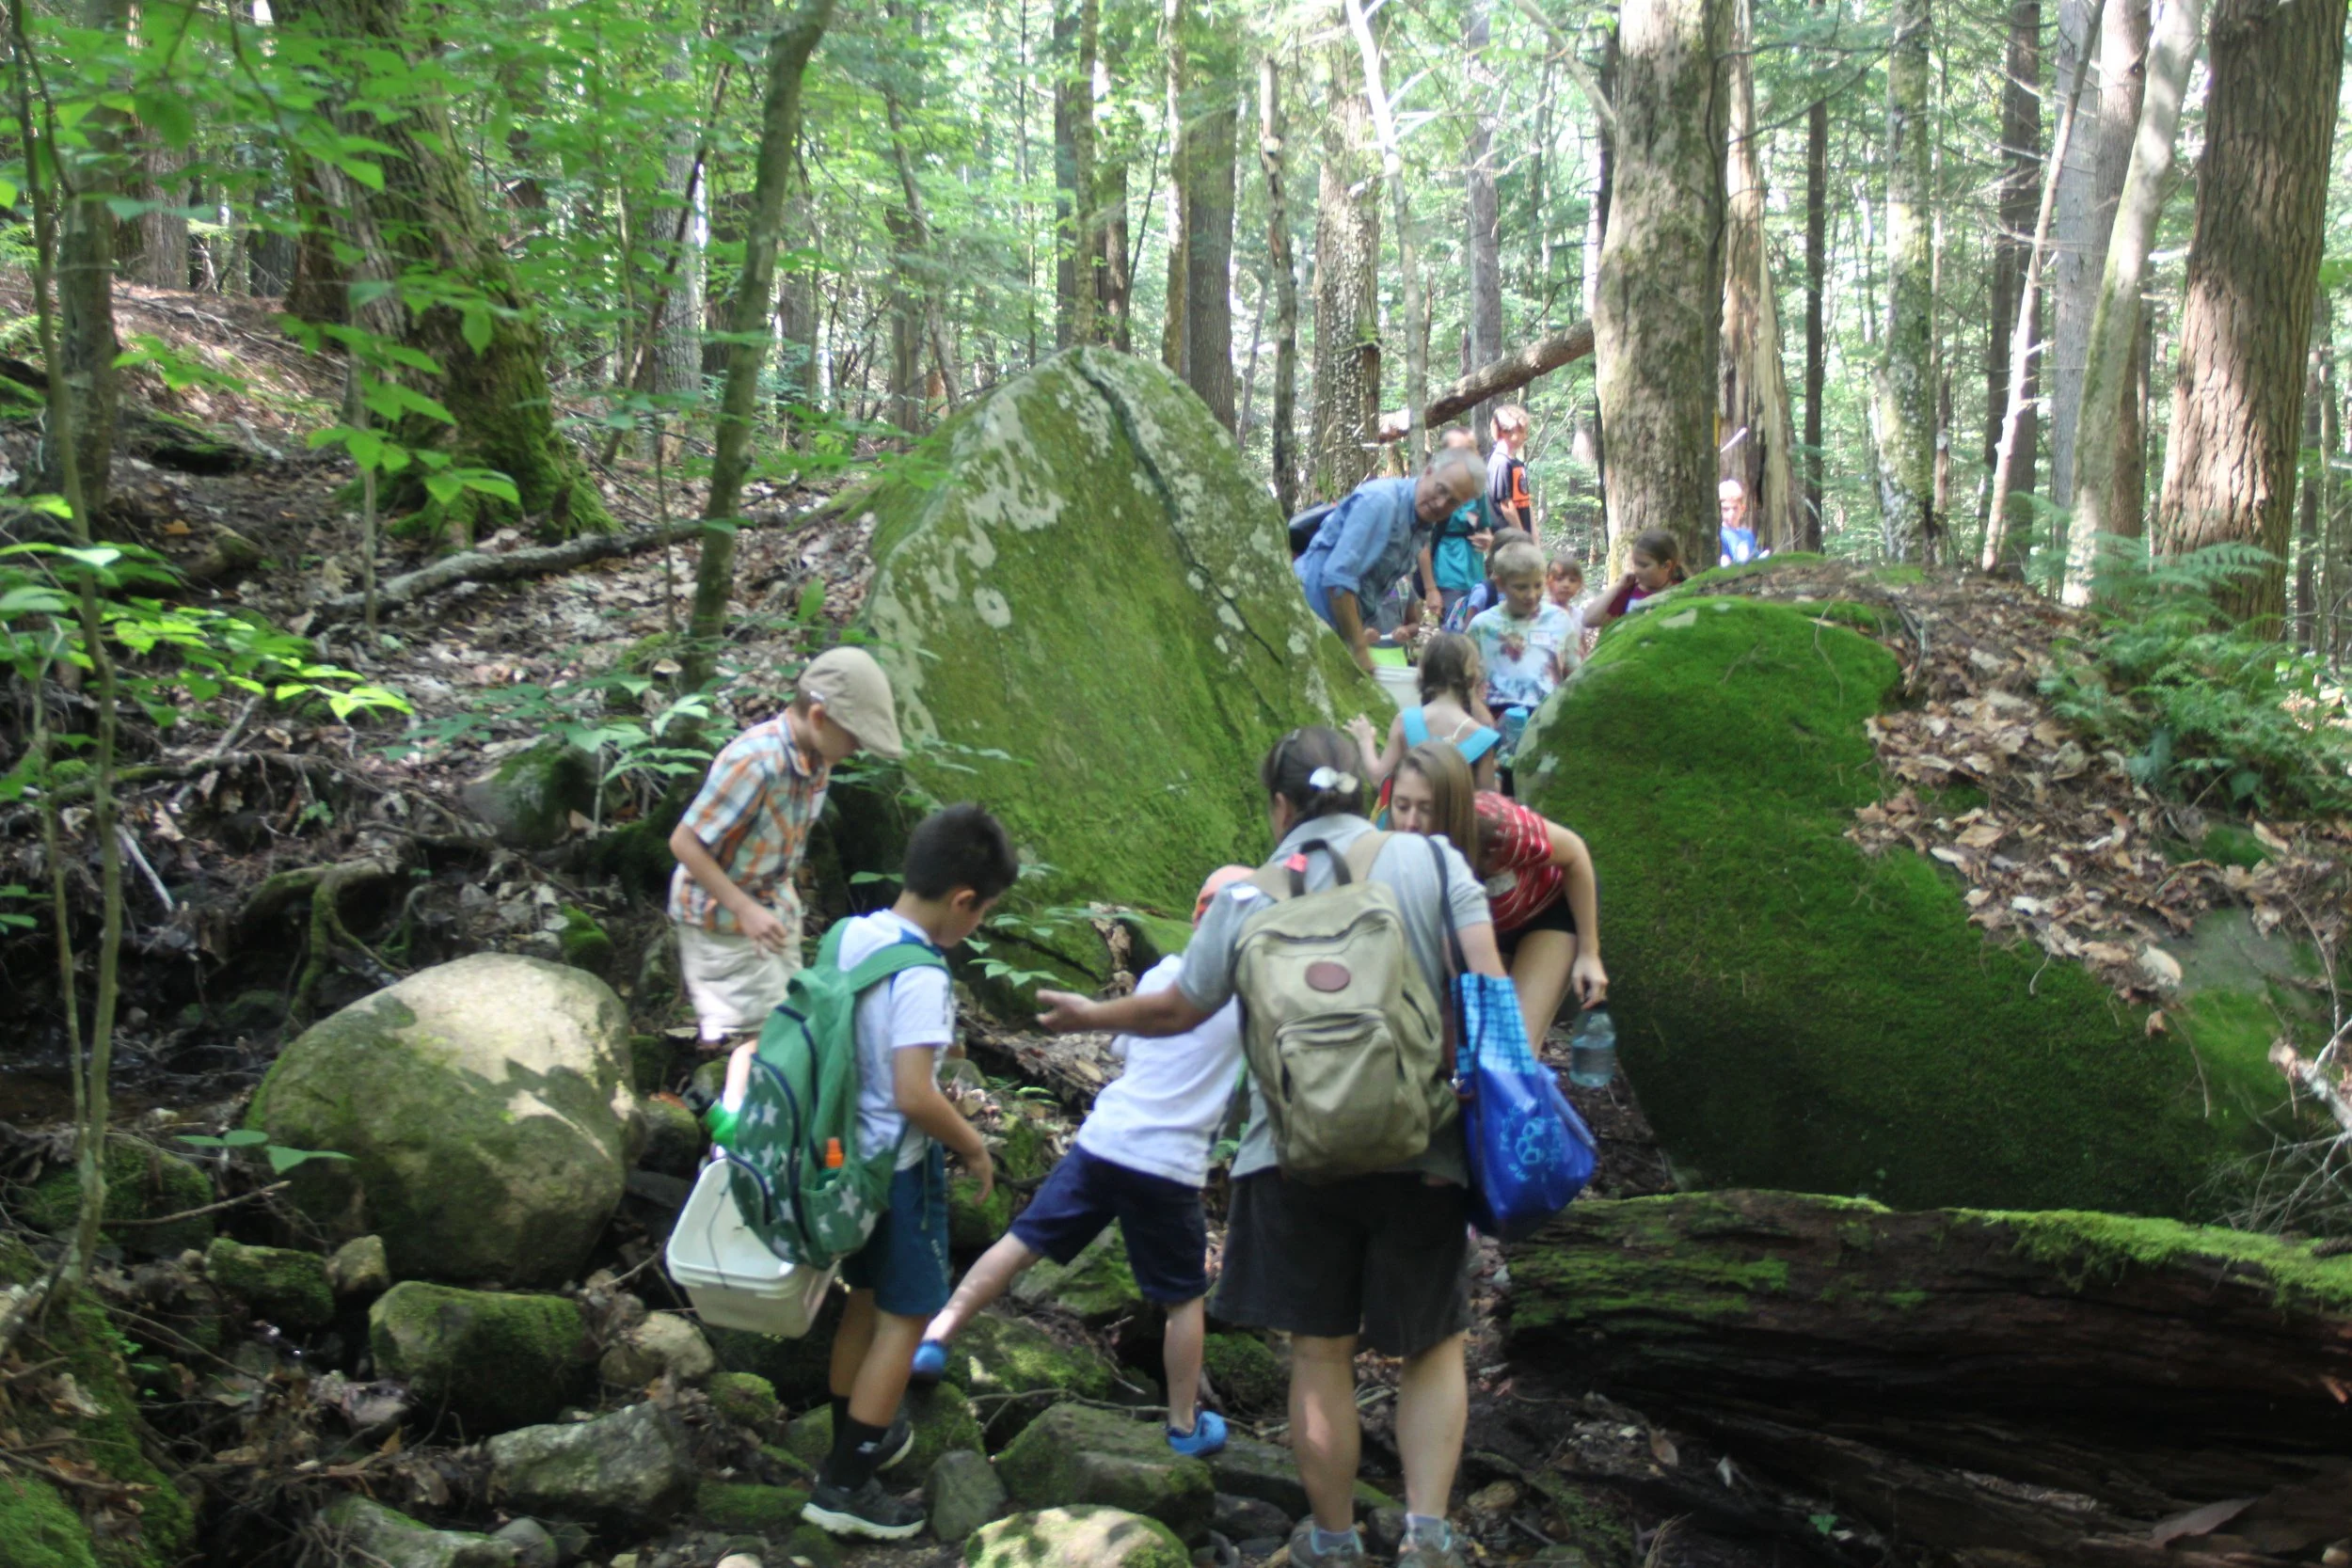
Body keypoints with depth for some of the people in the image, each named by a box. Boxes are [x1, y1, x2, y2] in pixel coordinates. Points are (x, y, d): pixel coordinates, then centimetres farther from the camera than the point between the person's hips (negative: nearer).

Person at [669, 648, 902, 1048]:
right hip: (721, 913, -8)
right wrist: (746, 910, -29)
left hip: (773, 905, 8)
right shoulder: (755, 762, -32)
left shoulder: (818, 757, -6)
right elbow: (685, 843, -27)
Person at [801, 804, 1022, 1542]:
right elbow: (914, 1096, -29)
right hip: (900, 1165, -8)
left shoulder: (851, 935, -2)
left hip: (847, 1150, 8)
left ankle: (856, 1436, 38)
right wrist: (972, 1145, -13)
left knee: (866, 1297, 23)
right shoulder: (921, 977, -26)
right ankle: (844, 1484, 9)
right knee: (905, 1318, 5)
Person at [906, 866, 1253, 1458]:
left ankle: (936, 1334, 11)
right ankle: (1186, 1425, 23)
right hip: (1171, 1166, -3)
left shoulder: (1161, 975, 6)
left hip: (1102, 1140, 3)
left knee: (1023, 1241, 13)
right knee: (1186, 1297, 12)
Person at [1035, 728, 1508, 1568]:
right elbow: (1489, 988, -8)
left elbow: (1177, 1009, 13)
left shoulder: (1248, 898, 3)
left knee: (1319, 1352, 10)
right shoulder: (1434, 861, 0)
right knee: (1433, 1346, 14)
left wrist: (1091, 1014, 30)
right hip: (1423, 1152, 0)